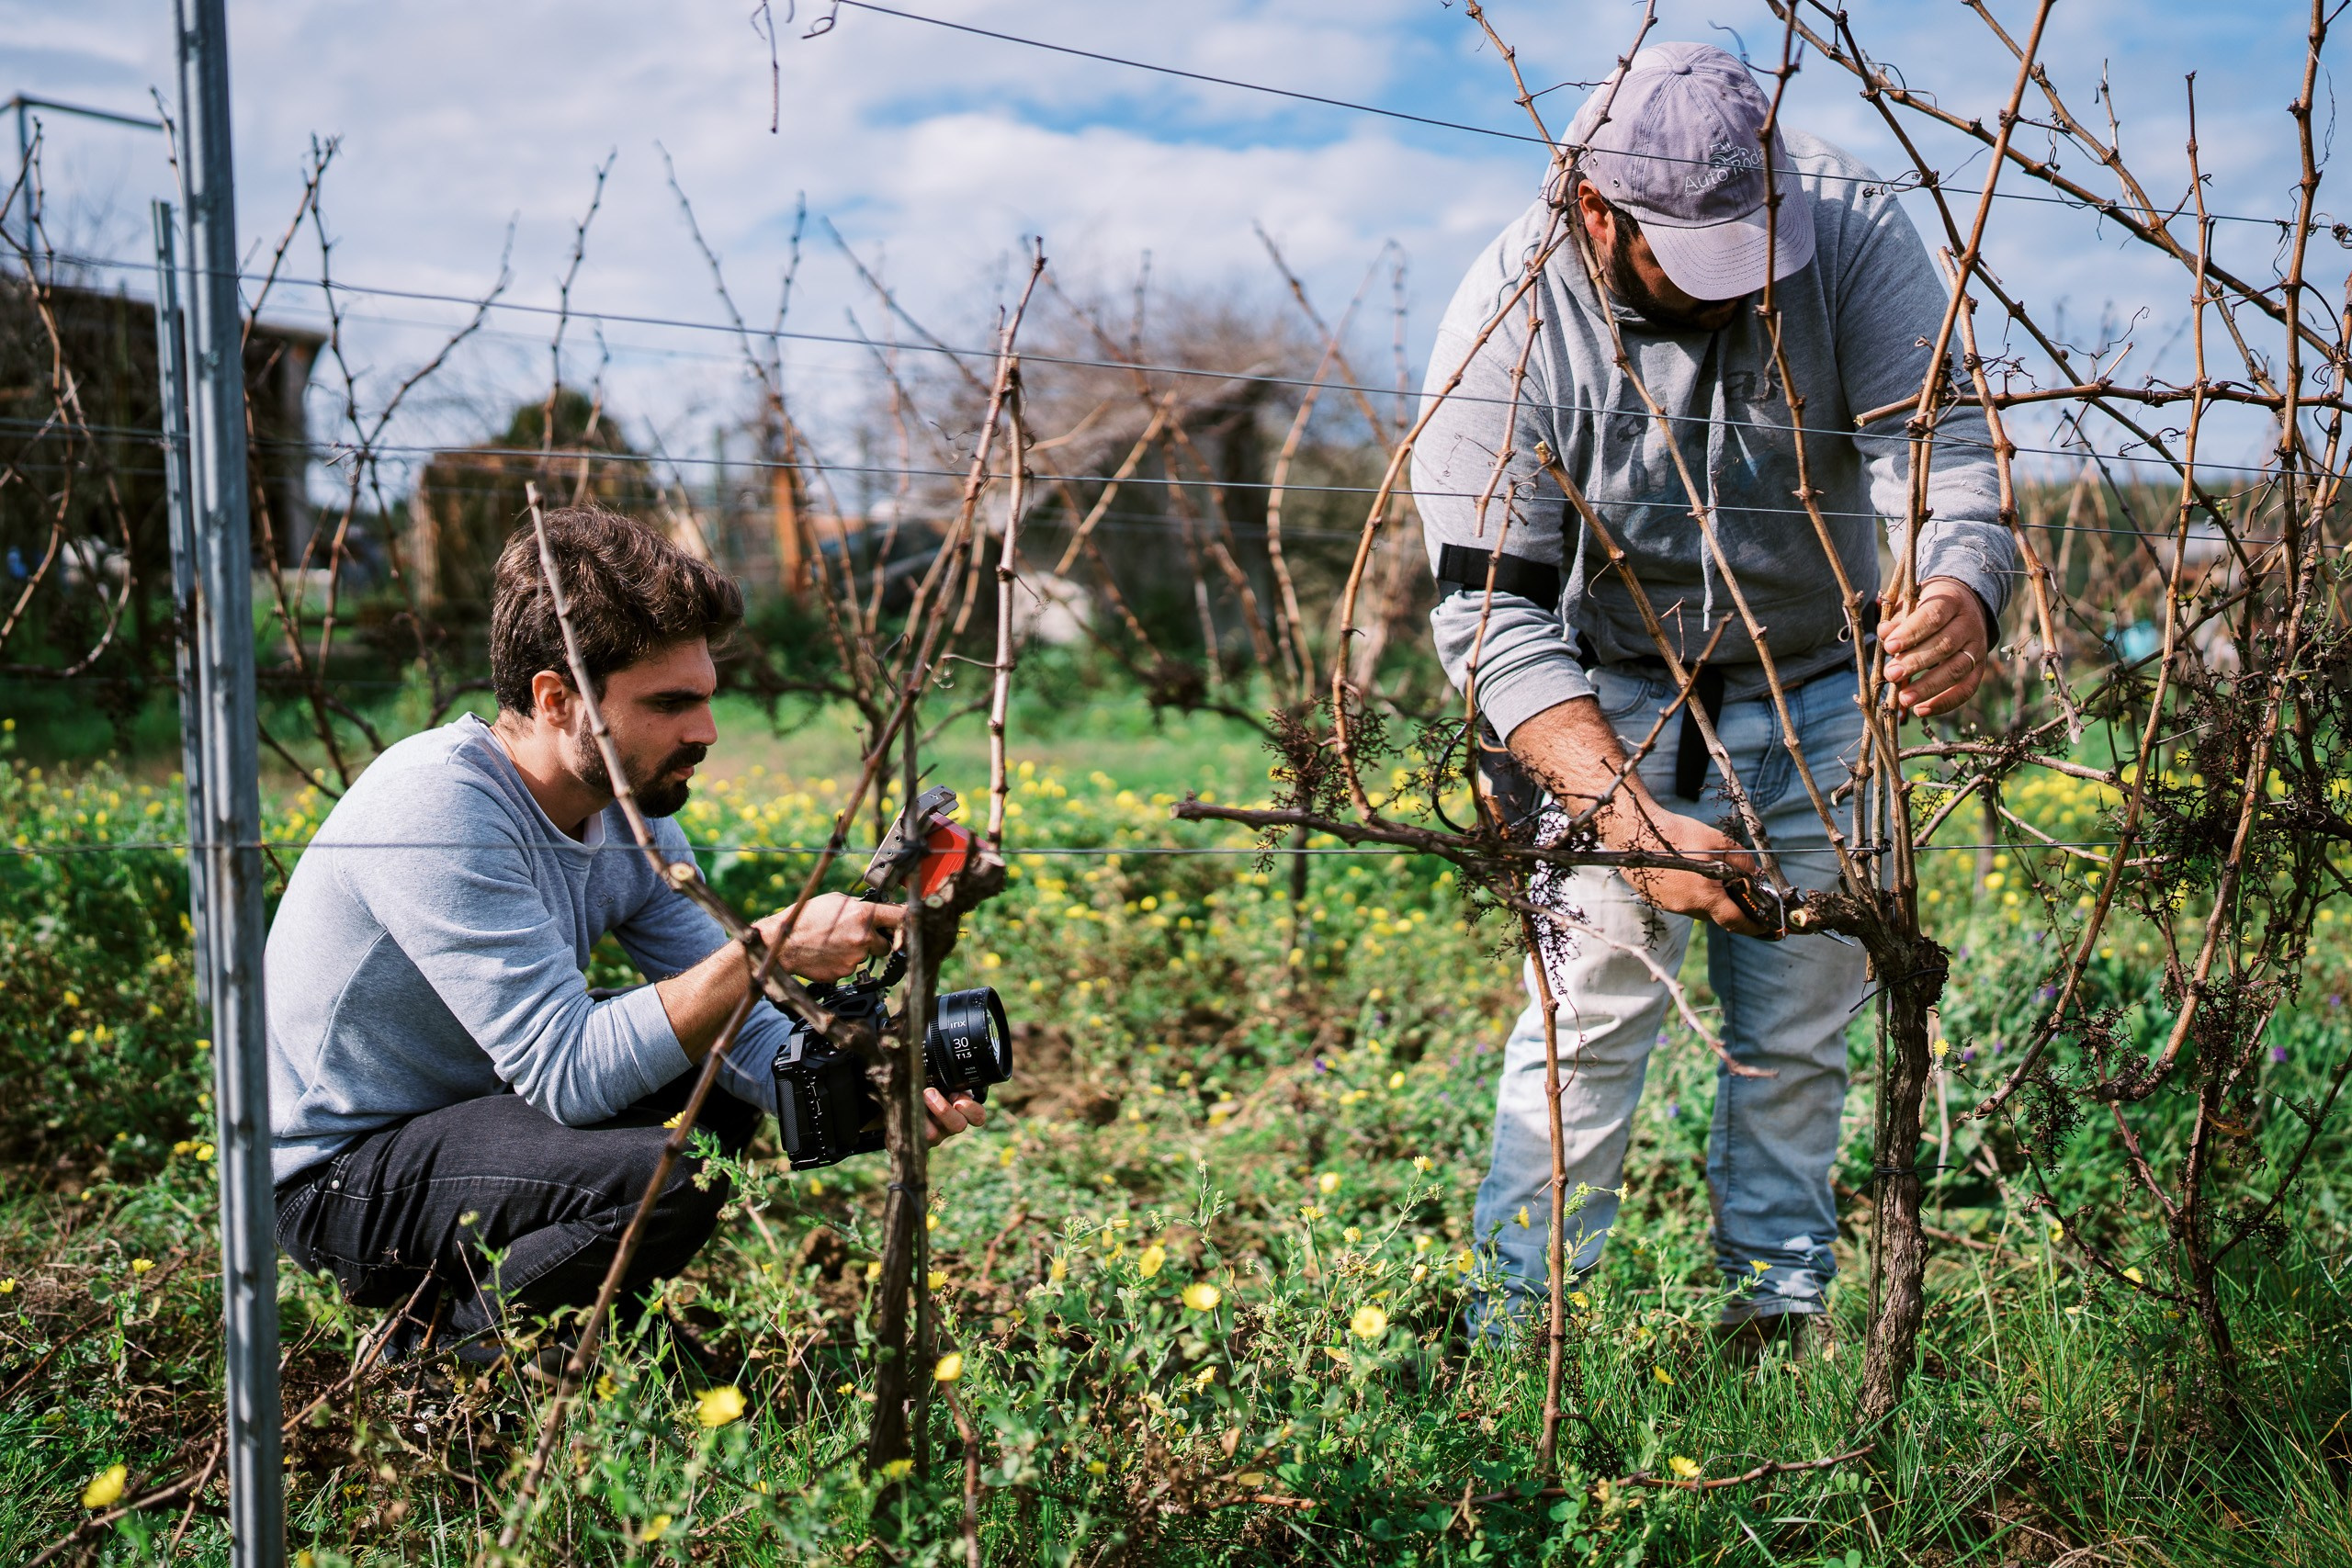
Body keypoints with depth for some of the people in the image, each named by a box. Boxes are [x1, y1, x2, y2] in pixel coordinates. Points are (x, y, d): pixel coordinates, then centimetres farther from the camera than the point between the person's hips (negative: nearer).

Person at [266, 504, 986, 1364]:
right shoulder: (437, 805, -28)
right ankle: (453, 1331, -2)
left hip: (469, 1102, 8)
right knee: (663, 1178, -29)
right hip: (333, 1171, -8)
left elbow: (731, 1025, -3)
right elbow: (569, 1073, -31)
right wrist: (766, 951, -35)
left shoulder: (634, 815, -3)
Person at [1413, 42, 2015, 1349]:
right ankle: (1516, 1334, 0)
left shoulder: (1850, 225, -18)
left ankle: (1782, 1309, 22)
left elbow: (1938, 438, -25)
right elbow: (1491, 614, -24)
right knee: (1595, 1003, -12)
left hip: (1818, 682, 3)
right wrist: (1624, 811, -36)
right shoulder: (1512, 323, -23)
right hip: (1615, 693, -2)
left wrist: (1964, 595, -49)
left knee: (1801, 1021, 5)